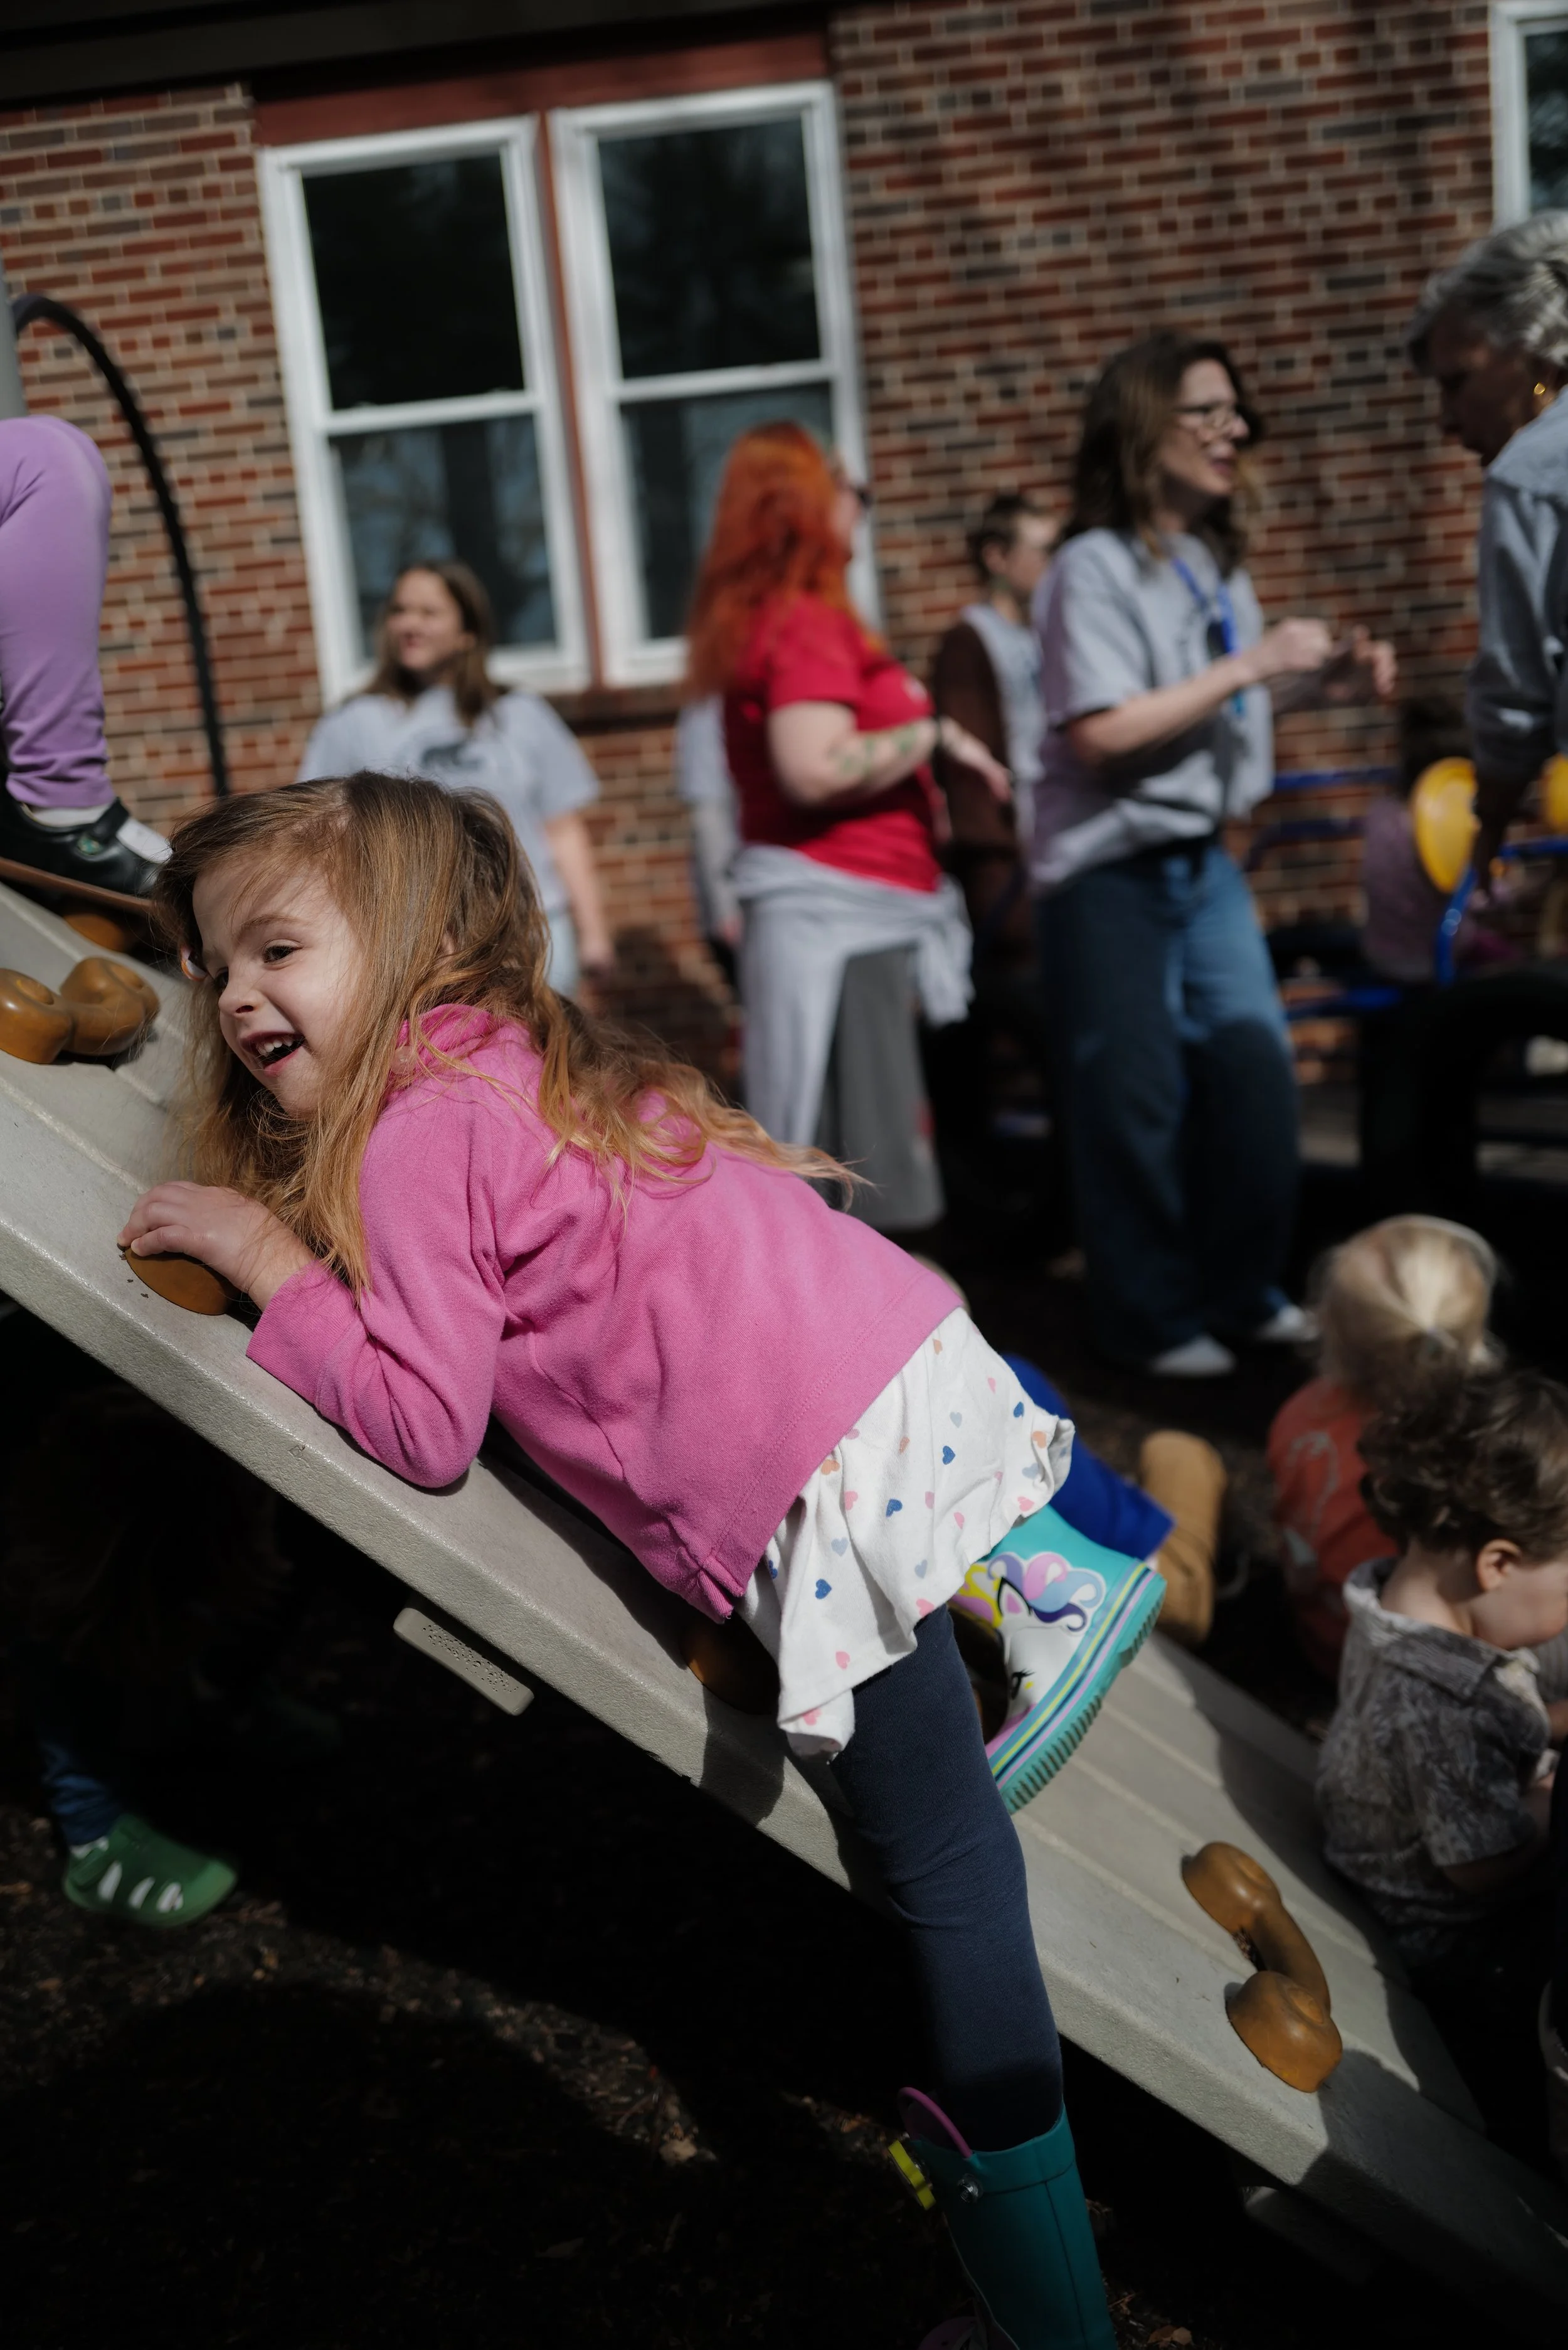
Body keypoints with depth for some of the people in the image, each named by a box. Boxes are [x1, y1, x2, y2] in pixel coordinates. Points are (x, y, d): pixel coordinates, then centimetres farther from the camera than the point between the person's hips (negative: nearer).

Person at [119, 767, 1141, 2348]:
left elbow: (423, 1427, -9)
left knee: (948, 1885, 3)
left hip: (826, 1482, -8)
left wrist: (268, 1258, 0)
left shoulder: (414, 1128, -6)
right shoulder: (522, 1055, 21)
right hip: (917, 1351, 8)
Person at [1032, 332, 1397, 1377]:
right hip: (1112, 870, -7)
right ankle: (1154, 1318, 16)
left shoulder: (1218, 561, 11)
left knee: (1256, 1071, 6)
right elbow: (1101, 735, -22)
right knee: (1137, 1099, 1)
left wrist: (1321, 683, 5)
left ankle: (1242, 1291, 22)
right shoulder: (1093, 568, -13)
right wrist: (1251, 665, -20)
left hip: (1207, 860, 7)